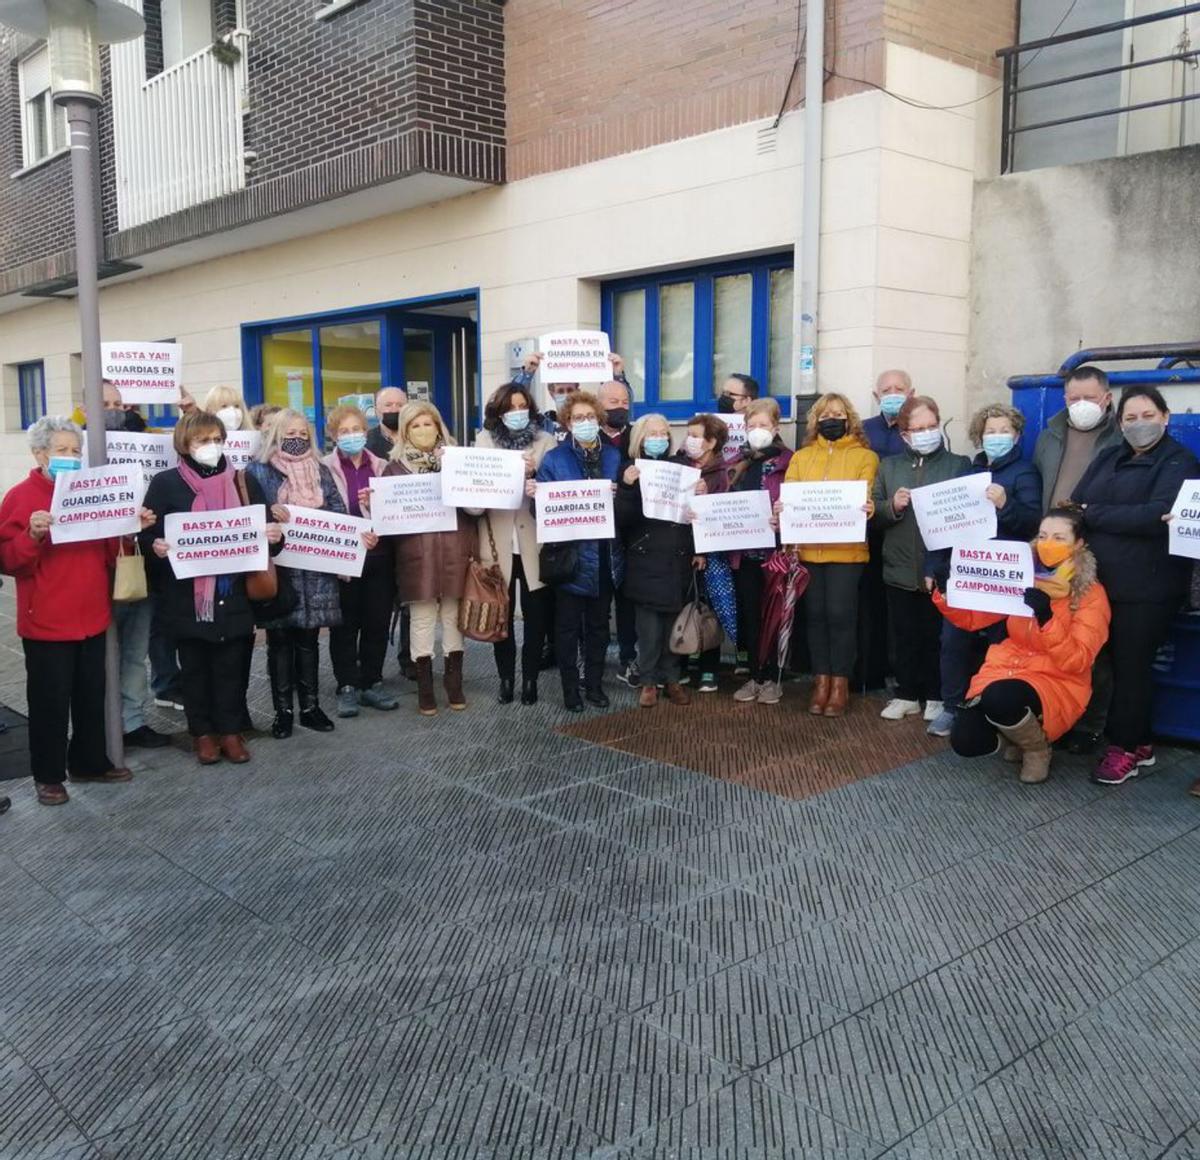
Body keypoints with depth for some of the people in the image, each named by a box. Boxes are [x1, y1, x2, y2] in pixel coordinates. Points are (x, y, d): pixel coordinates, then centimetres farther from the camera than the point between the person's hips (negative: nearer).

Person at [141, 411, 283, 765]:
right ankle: (202, 732, 21)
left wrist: (274, 535, -11)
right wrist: (156, 547, -21)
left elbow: (263, 527, 11)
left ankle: (230, 730, 20)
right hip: (186, 595, -2)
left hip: (233, 593, 2)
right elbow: (149, 534, 1)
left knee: (232, 665, 8)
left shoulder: (244, 481, 8)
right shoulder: (166, 483, 1)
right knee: (195, 666, 8)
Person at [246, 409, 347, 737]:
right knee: (279, 640, 3)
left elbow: (338, 511, 9)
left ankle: (310, 706, 19)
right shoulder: (258, 471, 2)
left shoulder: (320, 471, 13)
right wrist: (270, 512, -21)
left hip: (314, 566, 3)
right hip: (277, 566, -3)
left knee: (308, 639, 9)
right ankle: (283, 710, 11)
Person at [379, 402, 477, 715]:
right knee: (422, 619, 3)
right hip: (417, 553, -1)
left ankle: (454, 683, 20)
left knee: (453, 616, 8)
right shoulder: (395, 467, 6)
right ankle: (425, 688, 11)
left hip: (454, 549, 1)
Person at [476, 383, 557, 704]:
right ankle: (506, 678, 18)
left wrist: (535, 473, -20)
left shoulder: (546, 441, 6)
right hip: (499, 542, 1)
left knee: (536, 614, 4)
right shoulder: (485, 441, 8)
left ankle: (530, 679, 17)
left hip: (534, 542, 0)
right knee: (501, 614, 6)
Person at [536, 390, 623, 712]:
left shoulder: (614, 456, 7)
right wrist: (533, 495, -25)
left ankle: (595, 684, 25)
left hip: (604, 554, 3)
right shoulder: (554, 459, -3)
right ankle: (570, 688, 16)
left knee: (598, 623, 13)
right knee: (568, 626, 5)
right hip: (570, 554, -3)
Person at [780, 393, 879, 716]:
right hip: (808, 547, 3)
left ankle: (840, 684, 7)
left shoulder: (865, 456, 7)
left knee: (840, 614, -4)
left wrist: (867, 509, -25)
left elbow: (866, 496, -3)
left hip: (846, 549, -3)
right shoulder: (801, 457, 15)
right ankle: (821, 681, 16)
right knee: (815, 614, 6)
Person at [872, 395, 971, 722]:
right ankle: (906, 695, 23)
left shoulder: (959, 464, 3)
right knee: (903, 635, 11)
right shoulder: (888, 466, 10)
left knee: (936, 635, 7)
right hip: (900, 568, 2)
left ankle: (936, 696, 20)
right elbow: (873, 514, 6)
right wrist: (892, 506, -13)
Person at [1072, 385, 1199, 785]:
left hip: (1147, 588, -5)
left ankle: (1126, 748, 17)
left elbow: (1156, 516, -19)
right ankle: (1137, 741, 25)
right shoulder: (1107, 459, 15)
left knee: (1131, 666, 3)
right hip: (1100, 581, 5)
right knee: (1110, 663, 9)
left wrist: (1093, 514, -13)